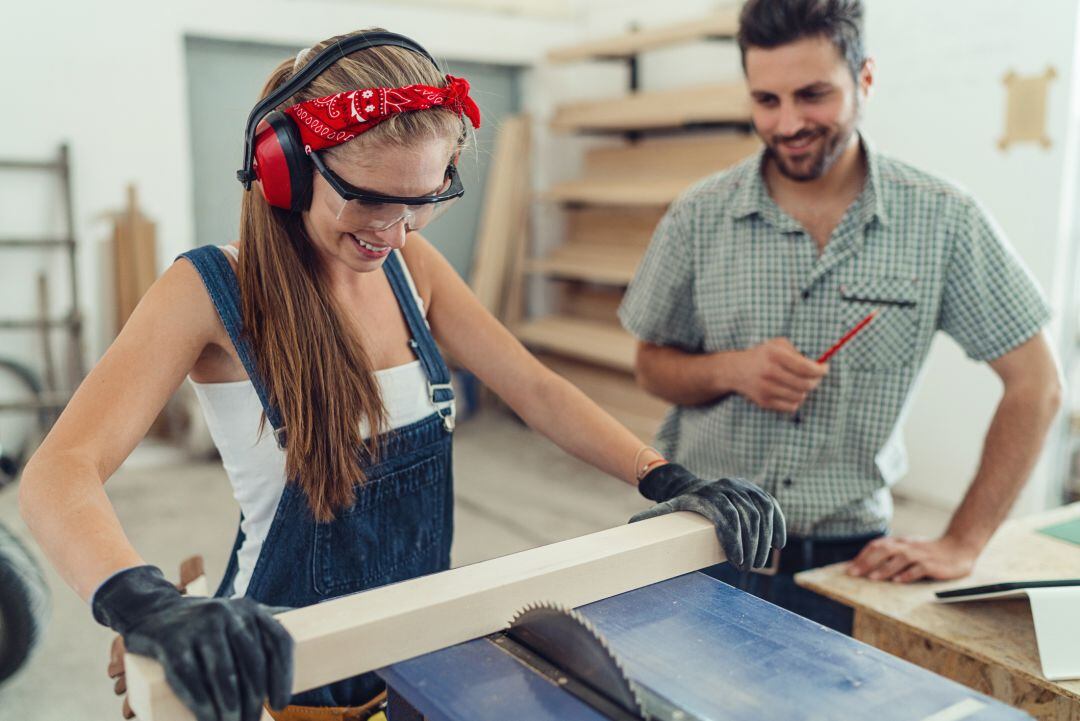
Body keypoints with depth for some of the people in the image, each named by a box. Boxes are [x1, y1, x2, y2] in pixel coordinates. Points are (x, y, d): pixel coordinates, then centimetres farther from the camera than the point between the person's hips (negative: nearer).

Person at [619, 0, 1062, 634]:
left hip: (845, 558, -1)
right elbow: (653, 365, 6)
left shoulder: (943, 220, -8)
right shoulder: (700, 217, -4)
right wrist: (730, 370, -16)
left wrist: (961, 547, -6)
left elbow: (1035, 387, -3)